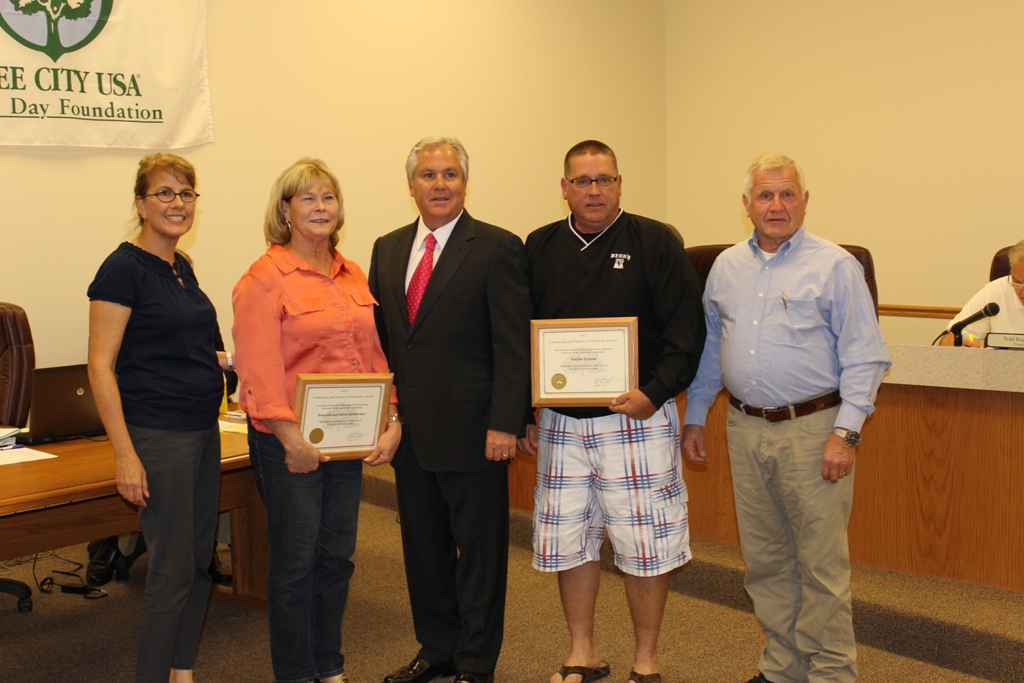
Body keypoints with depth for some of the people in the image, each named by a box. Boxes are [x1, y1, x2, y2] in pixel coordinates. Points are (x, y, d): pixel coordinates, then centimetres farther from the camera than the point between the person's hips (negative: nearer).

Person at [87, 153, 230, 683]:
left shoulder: (181, 267, 12)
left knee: (200, 559, 14)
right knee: (173, 568, -3)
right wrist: (125, 456, -21)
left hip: (202, 430, 8)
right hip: (157, 435, -8)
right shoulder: (124, 267, -12)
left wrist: (228, 361, 7)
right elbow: (101, 366, -16)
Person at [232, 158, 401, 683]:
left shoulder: (353, 276, 11)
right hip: (289, 443, -6)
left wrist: (392, 420, 2)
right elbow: (258, 366, -17)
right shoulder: (265, 278, -9)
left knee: (337, 555, 14)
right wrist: (291, 436, -22)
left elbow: (374, 354, 11)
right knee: (295, 560, 4)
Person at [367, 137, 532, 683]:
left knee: (479, 549, 7)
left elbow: (513, 345, -11)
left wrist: (504, 424, -16)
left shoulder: (497, 248, -7)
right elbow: (379, 335, 14)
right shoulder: (387, 249, 10)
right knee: (423, 546, 16)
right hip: (409, 429, 6)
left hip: (472, 429, -5)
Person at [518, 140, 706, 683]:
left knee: (645, 545, 3)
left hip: (636, 420, -3)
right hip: (560, 423, 4)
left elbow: (687, 331, -6)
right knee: (568, 541, 11)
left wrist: (654, 392, -17)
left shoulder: (656, 242, -3)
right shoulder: (539, 248, 7)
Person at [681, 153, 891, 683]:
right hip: (745, 429, 5)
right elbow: (709, 348, 18)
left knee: (822, 563, -1)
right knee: (765, 559, 13)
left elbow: (863, 358, -7)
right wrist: (694, 417, 15)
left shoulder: (834, 265, -4)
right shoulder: (726, 267, 12)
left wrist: (845, 432, -15)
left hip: (811, 429, -5)